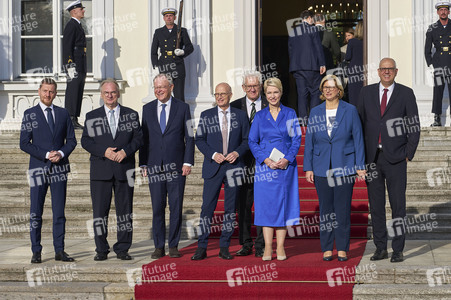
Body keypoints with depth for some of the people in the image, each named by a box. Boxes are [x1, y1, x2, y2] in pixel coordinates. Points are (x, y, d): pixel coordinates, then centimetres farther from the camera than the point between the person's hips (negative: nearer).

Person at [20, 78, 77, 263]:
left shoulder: (63, 114, 11)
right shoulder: (30, 114, 3)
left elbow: (71, 140, 12)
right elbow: (24, 144, -3)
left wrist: (62, 153, -8)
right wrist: (46, 155, -12)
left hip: (59, 168, 2)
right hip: (38, 168, -2)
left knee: (59, 212, 4)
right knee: (35, 213, -2)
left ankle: (59, 251, 9)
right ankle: (36, 252, 5)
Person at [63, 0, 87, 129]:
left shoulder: (78, 26, 21)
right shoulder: (71, 25, -11)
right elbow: (67, 47, -17)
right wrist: (70, 67, -22)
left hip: (80, 67, 10)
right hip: (74, 65, -10)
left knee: (78, 93, 9)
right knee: (73, 92, -10)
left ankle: (74, 120, 12)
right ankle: (70, 120, -10)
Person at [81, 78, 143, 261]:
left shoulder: (131, 115, 9)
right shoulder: (92, 116, 9)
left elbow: (138, 138, 4)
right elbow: (85, 141, 2)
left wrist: (125, 151, -13)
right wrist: (104, 151, -12)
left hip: (124, 169, 0)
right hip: (100, 170, 0)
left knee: (125, 210, 3)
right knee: (100, 210, 0)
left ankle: (122, 249, 10)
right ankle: (101, 250, 8)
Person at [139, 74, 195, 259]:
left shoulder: (182, 108, 4)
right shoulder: (147, 109, 10)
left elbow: (189, 137, 3)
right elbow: (144, 138, 11)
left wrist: (187, 162, -5)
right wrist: (143, 164, 4)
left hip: (176, 166, -2)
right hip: (155, 166, 2)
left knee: (176, 207, 0)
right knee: (157, 208, 3)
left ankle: (173, 246, 8)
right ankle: (159, 246, 9)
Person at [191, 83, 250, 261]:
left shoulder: (240, 116, 7)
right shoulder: (206, 116, 6)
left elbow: (247, 140, 8)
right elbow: (199, 140, 4)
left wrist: (237, 153, -10)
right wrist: (213, 154, -10)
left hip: (233, 166, 1)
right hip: (213, 167, -1)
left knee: (230, 209, 3)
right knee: (207, 207, -4)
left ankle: (224, 248, 10)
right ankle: (202, 248, 0)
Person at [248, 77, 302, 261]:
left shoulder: (290, 114, 6)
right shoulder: (260, 116, 7)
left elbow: (296, 139, 3)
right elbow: (252, 141, 4)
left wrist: (287, 159, -12)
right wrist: (265, 159, -11)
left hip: (286, 166, 0)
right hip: (265, 166, 0)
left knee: (283, 203, 0)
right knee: (266, 204, -1)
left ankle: (280, 248, 5)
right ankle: (267, 248, 3)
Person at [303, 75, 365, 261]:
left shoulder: (350, 110, 0)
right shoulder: (315, 112, 7)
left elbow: (358, 139, 1)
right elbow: (309, 141, 8)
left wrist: (360, 166, -4)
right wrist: (308, 167, 2)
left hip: (344, 167, -2)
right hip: (322, 167, 2)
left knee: (343, 208, -1)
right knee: (325, 209, 5)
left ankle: (342, 248, 7)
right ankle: (327, 248, 12)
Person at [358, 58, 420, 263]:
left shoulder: (406, 94, 3)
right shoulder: (366, 92, 10)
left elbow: (414, 126, 3)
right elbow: (361, 123, 11)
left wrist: (409, 153, -4)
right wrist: (361, 154, 4)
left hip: (395, 157, -2)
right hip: (372, 158, 2)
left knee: (398, 205, -1)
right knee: (376, 205, 6)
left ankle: (398, 250, 6)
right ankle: (380, 248, 14)